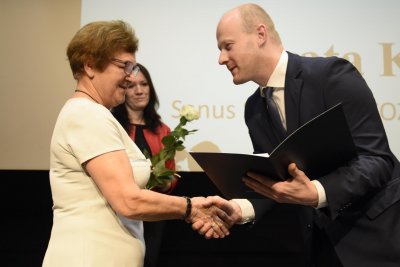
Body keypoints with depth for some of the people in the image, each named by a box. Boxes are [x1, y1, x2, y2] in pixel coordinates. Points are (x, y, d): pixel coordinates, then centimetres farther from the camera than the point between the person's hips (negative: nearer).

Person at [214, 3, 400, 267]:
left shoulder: (332, 74, -18)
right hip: (323, 238, 6)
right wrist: (240, 208, -15)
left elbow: (376, 159, -22)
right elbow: (272, 185, 5)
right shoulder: (254, 109, 3)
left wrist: (315, 193, -37)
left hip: (378, 234, -6)